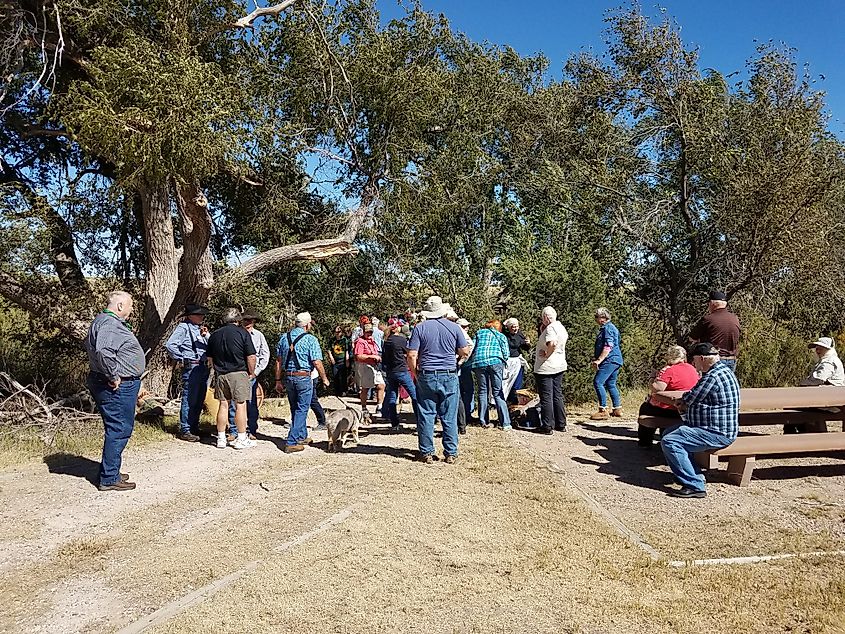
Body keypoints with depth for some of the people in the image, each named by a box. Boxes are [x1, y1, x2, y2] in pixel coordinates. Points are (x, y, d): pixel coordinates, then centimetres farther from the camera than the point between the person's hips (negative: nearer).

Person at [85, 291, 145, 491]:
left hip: (124, 385, 11)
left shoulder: (106, 321, 17)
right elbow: (103, 351, -35)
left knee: (116, 429, 19)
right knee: (119, 430, -5)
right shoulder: (109, 324, -18)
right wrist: (113, 376, -23)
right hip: (118, 387, -11)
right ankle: (109, 479, 1)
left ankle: (110, 472, 29)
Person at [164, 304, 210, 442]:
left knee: (200, 400, 13)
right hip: (191, 367, -8)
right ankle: (184, 430, 1)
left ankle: (195, 428, 23)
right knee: (189, 400, -6)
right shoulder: (183, 327, -7)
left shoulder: (200, 328, 17)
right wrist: (181, 359, -10)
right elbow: (169, 345, -16)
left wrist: (206, 336, 0)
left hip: (204, 367, 8)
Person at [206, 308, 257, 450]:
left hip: (220, 374, 5)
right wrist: (251, 373, 3)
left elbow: (210, 358, 14)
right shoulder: (242, 333, -7)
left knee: (223, 405, 10)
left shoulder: (214, 335, 9)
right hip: (239, 374, -5)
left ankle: (221, 438, 15)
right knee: (240, 405, 0)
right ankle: (241, 439, 4)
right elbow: (251, 356, -9)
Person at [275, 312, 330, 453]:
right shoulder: (310, 339, -10)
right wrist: (324, 378, 0)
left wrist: (278, 380, 13)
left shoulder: (284, 337, 6)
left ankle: (302, 437, 31)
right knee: (301, 410, 1)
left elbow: (278, 361, 7)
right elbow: (317, 362, -13)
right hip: (304, 378, -6)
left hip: (288, 377, 6)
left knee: (295, 409, 18)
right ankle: (291, 442, -3)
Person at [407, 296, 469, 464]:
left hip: (426, 376, 0)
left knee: (426, 416, 6)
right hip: (449, 376, 1)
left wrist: (415, 373, 6)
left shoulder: (420, 328, -2)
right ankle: (451, 453, 11)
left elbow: (412, 355, -7)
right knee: (449, 417, 6)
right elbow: (464, 352, 5)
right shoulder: (454, 327, 1)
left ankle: (427, 453, 10)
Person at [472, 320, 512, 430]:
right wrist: (502, 363, 28)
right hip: (495, 362, -1)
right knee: (498, 392, 0)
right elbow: (505, 354, 10)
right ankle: (505, 423, -5)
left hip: (479, 363, 1)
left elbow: (472, 348, 10)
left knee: (482, 391, 11)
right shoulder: (501, 336, 19)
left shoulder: (479, 333, 20)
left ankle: (484, 421, 11)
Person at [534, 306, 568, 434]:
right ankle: (561, 424, 21)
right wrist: (542, 330, 12)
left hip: (545, 368, -9)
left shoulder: (550, 328, -18)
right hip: (559, 366, 9)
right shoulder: (561, 327, 10)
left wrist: (546, 354, -20)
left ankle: (548, 426, 3)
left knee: (546, 397, -1)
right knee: (558, 395, 15)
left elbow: (552, 343, -35)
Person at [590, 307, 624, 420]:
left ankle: (603, 411, -16)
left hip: (610, 360, -11)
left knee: (598, 382, -14)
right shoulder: (609, 327, 22)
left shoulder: (608, 328, -12)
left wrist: (599, 360, -22)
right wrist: (597, 358, 27)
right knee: (611, 384, 15)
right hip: (614, 361, 11)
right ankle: (617, 409, 20)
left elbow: (608, 347, -20)